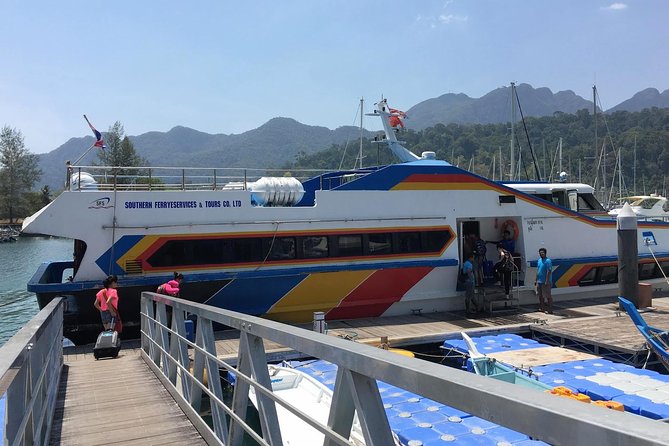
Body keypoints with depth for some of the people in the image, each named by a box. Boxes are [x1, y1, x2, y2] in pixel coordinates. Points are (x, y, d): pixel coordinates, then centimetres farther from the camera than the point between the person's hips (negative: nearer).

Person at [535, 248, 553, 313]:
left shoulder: (548, 261, -13)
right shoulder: (539, 260, 14)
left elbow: (549, 271, -18)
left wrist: (547, 281, -23)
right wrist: (536, 280, 17)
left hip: (545, 282, -9)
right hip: (539, 281, 9)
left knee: (548, 296, -3)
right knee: (540, 295, 16)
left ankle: (550, 310, 0)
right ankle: (542, 308, 27)